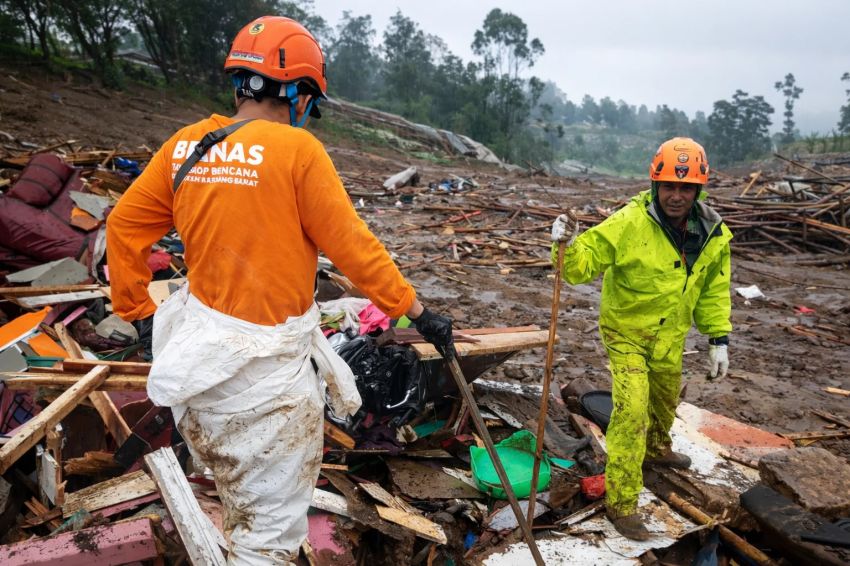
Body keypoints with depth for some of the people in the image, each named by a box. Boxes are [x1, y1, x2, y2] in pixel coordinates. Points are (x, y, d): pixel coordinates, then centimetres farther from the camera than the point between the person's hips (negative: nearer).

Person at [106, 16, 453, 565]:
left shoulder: (185, 145, 2)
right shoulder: (297, 148, -16)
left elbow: (124, 226, 7)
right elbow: (352, 245, -15)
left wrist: (139, 312, 17)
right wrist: (418, 311, -6)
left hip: (201, 349, 7)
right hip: (268, 373, -7)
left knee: (241, 493, 30)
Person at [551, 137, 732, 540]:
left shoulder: (713, 234, -8)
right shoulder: (628, 223, -25)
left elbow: (714, 291, 4)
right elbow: (582, 264, -23)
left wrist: (719, 339, 2)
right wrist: (568, 246, -45)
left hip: (670, 335, 6)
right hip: (626, 332, -5)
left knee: (665, 398, 26)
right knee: (631, 411, -13)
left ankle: (656, 449, 58)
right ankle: (621, 501, 2)